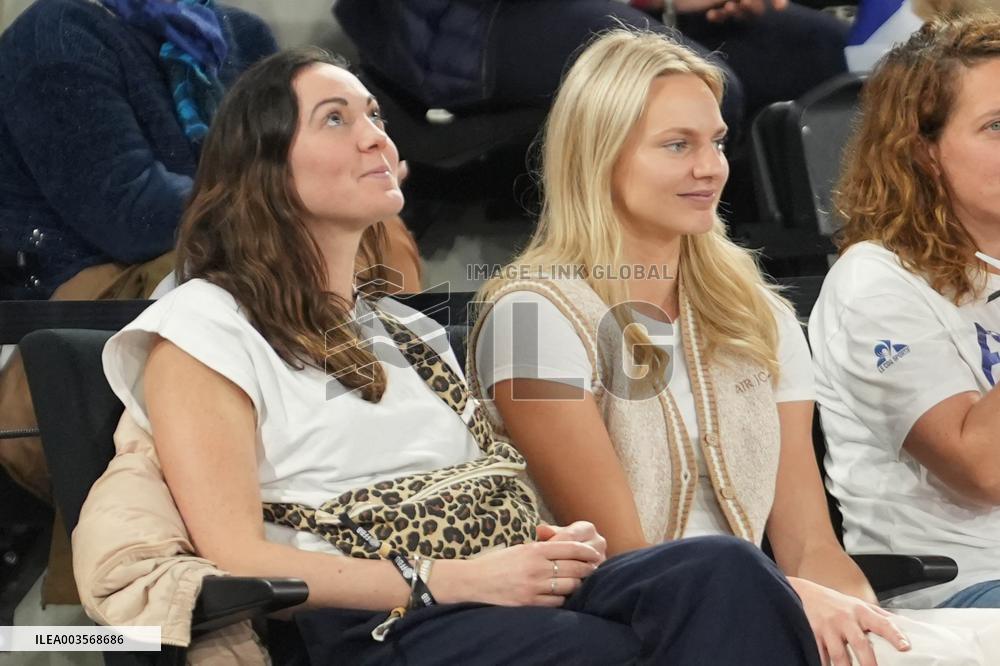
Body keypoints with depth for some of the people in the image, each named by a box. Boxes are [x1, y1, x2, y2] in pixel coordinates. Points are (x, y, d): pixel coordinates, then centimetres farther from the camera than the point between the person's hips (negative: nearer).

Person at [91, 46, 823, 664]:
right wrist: (450, 581, -15)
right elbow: (237, 560, -7)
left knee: (723, 571, -27)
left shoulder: (413, 330, 27)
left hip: (519, 598, 7)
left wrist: (561, 546, -1)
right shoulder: (205, 328, 3)